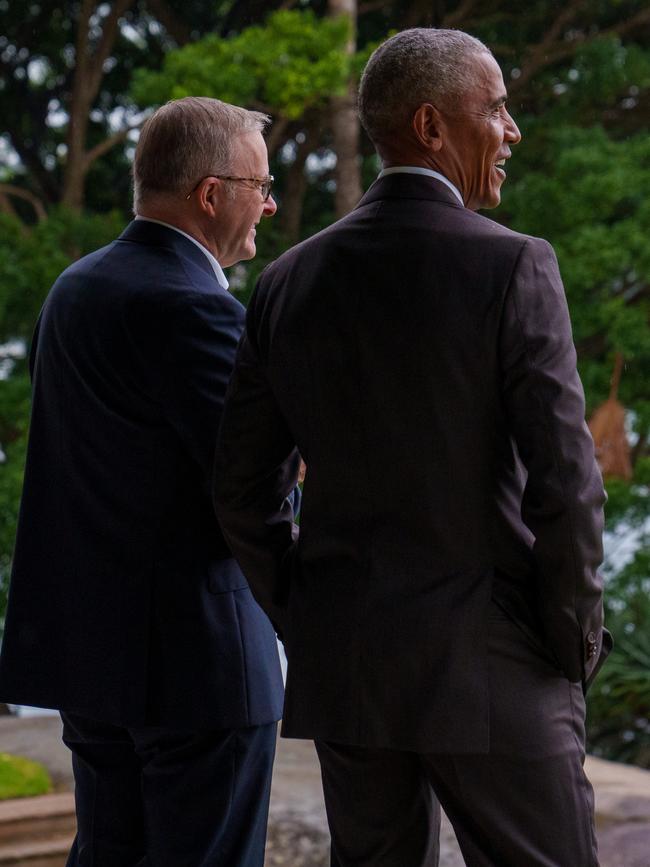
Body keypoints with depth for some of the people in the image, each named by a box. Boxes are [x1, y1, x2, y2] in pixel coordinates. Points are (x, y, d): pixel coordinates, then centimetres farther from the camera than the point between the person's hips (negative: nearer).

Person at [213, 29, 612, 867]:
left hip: (342, 669, 6)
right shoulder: (514, 268, -12)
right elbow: (563, 481, -17)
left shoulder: (291, 281, 4)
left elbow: (243, 489, 7)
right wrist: (575, 643, -3)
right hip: (487, 672, -5)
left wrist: (312, 630, 16)